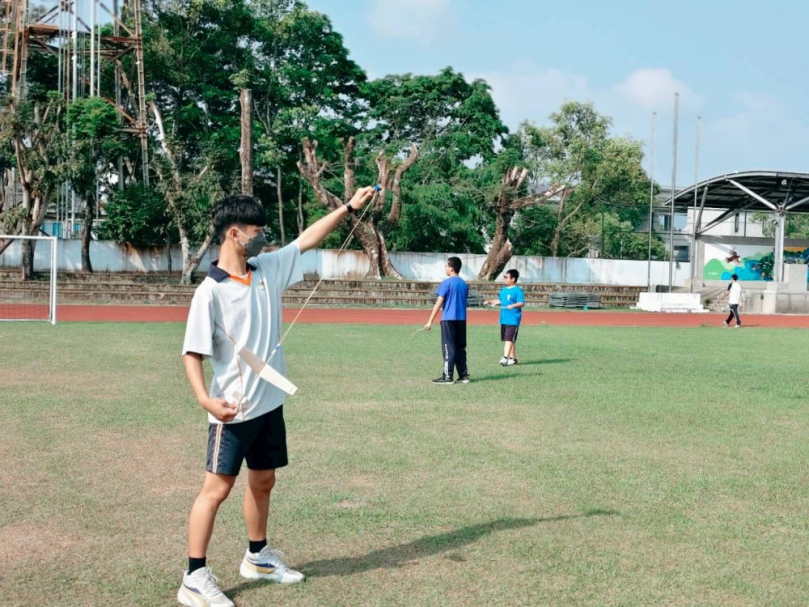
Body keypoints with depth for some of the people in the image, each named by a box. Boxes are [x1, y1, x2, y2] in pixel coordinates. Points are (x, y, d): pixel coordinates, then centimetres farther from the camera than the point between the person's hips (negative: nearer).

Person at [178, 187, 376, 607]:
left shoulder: (268, 270, 5)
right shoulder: (211, 291, -16)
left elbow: (307, 239, 17)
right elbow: (192, 353, -16)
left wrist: (350, 207, 18)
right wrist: (205, 399, -29)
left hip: (270, 403, 7)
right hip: (233, 410, -7)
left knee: (263, 481, 18)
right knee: (217, 488, -3)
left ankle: (257, 558, 34)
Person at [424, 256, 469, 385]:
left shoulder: (447, 283, -9)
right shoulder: (464, 284, 11)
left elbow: (438, 303, -11)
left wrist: (430, 321, -9)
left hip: (449, 320, -6)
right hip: (462, 320, 6)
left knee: (448, 348, -3)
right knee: (461, 348, 11)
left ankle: (448, 377, -3)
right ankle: (464, 375, 12)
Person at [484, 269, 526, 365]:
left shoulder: (518, 291, -10)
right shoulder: (503, 290, 14)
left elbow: (522, 303, -17)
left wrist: (513, 305, -33)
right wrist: (491, 302, 19)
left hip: (513, 319, -8)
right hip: (504, 319, 8)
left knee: (509, 339, -13)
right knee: (508, 339, 12)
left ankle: (505, 358, -18)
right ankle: (513, 358, 19)